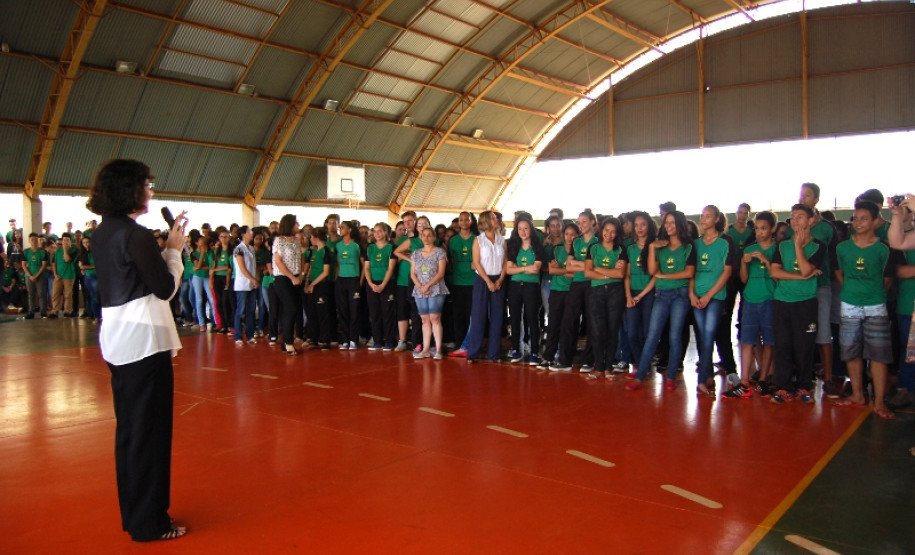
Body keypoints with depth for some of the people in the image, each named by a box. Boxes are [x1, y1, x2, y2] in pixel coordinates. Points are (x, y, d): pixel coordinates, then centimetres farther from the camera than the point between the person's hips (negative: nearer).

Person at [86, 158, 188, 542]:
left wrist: (167, 246, 8)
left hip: (118, 340, 9)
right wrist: (175, 249, -1)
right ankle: (149, 523, 11)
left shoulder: (104, 233, 10)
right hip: (144, 340, -9)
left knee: (129, 429, 17)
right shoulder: (135, 234, -17)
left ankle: (133, 513, 30)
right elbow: (165, 288, -13)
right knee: (150, 432, 1)